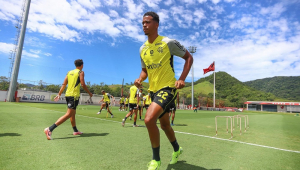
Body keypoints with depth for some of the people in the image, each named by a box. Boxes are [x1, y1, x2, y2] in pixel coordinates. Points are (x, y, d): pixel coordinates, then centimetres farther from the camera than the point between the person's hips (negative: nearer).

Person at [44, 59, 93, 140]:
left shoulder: (69, 72, 16)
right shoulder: (81, 72, -2)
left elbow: (64, 84, 11)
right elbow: (83, 84, -11)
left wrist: (59, 94, 14)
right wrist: (89, 93, -1)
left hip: (68, 94, 8)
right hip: (74, 95, -8)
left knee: (73, 114, 18)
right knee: (68, 114, -10)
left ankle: (75, 130, 30)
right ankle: (50, 129, -18)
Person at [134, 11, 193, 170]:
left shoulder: (168, 43, -9)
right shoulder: (142, 48, 9)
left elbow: (188, 57, -2)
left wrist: (182, 79, -14)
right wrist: (140, 79, -3)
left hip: (167, 88, -7)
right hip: (153, 90, 7)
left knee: (149, 119, -25)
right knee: (164, 124, 19)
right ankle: (176, 149, 47)